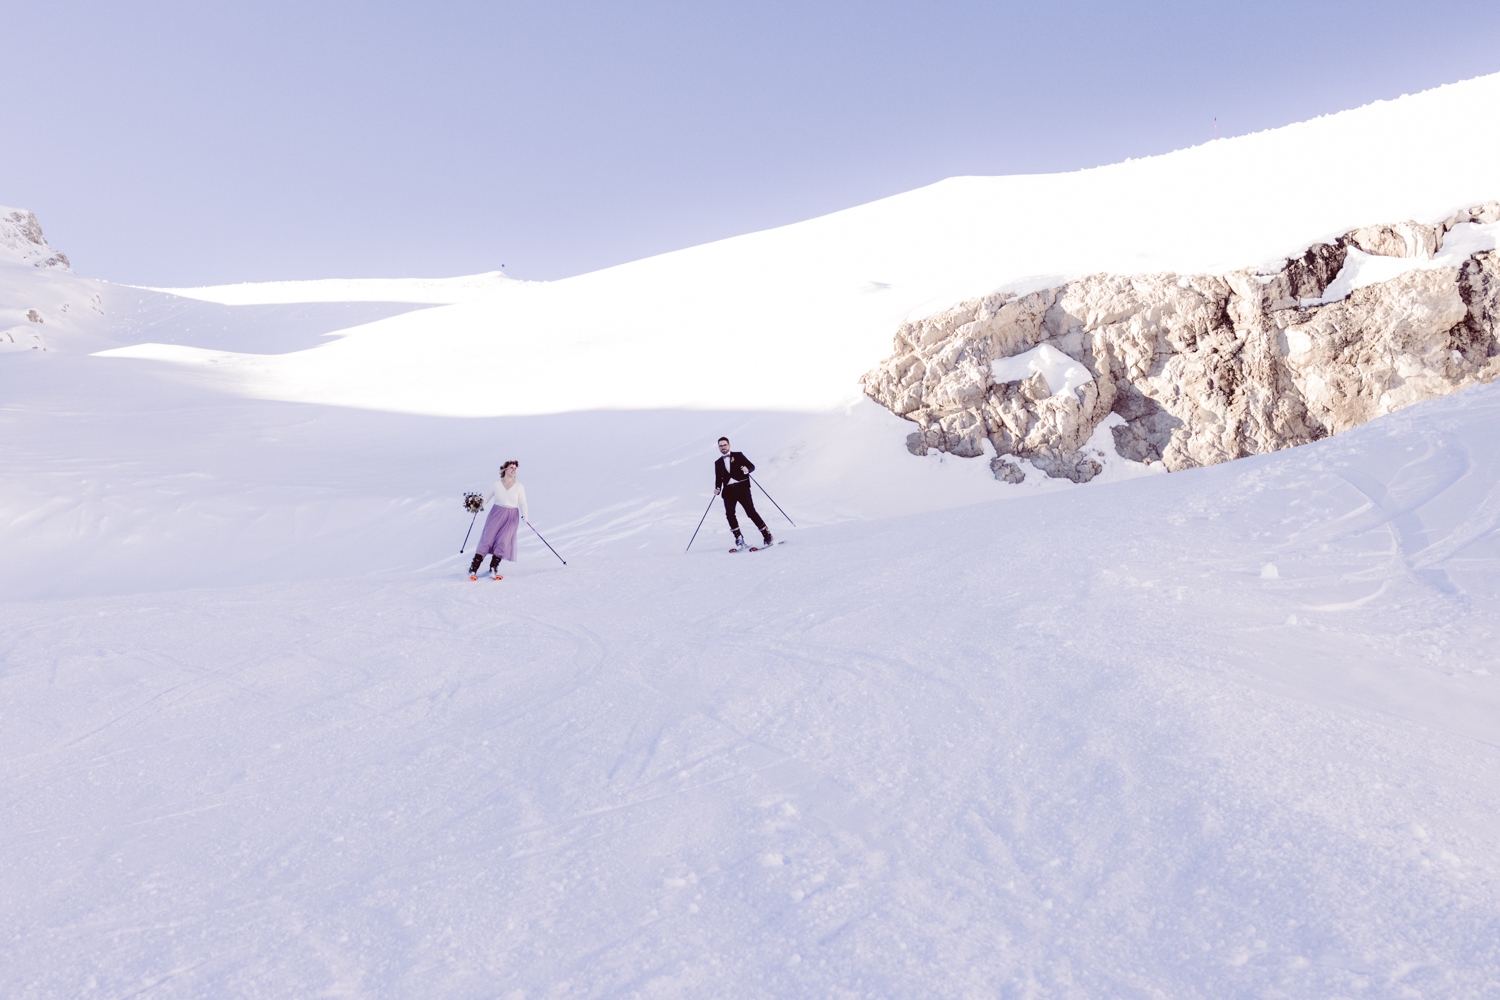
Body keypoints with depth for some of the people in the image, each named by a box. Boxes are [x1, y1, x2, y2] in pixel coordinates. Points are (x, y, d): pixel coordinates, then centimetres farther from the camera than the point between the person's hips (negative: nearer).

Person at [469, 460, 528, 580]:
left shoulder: (519, 487, 0)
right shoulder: (496, 484, 0)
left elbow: (523, 503, 1)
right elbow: (486, 498, 4)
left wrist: (524, 515, -16)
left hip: (512, 517, 0)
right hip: (496, 513, 0)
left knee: (503, 541, -11)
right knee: (487, 539, -6)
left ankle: (494, 568, 2)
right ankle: (473, 568, -4)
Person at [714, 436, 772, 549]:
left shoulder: (738, 455, 10)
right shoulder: (718, 463, 17)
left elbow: (752, 466, 5)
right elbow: (718, 479, 17)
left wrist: (747, 469, -17)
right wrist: (717, 489, -3)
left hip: (741, 487, -3)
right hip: (728, 490, 3)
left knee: (751, 511, -10)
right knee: (729, 513, -16)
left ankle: (766, 535, -4)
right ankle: (738, 538, -6)